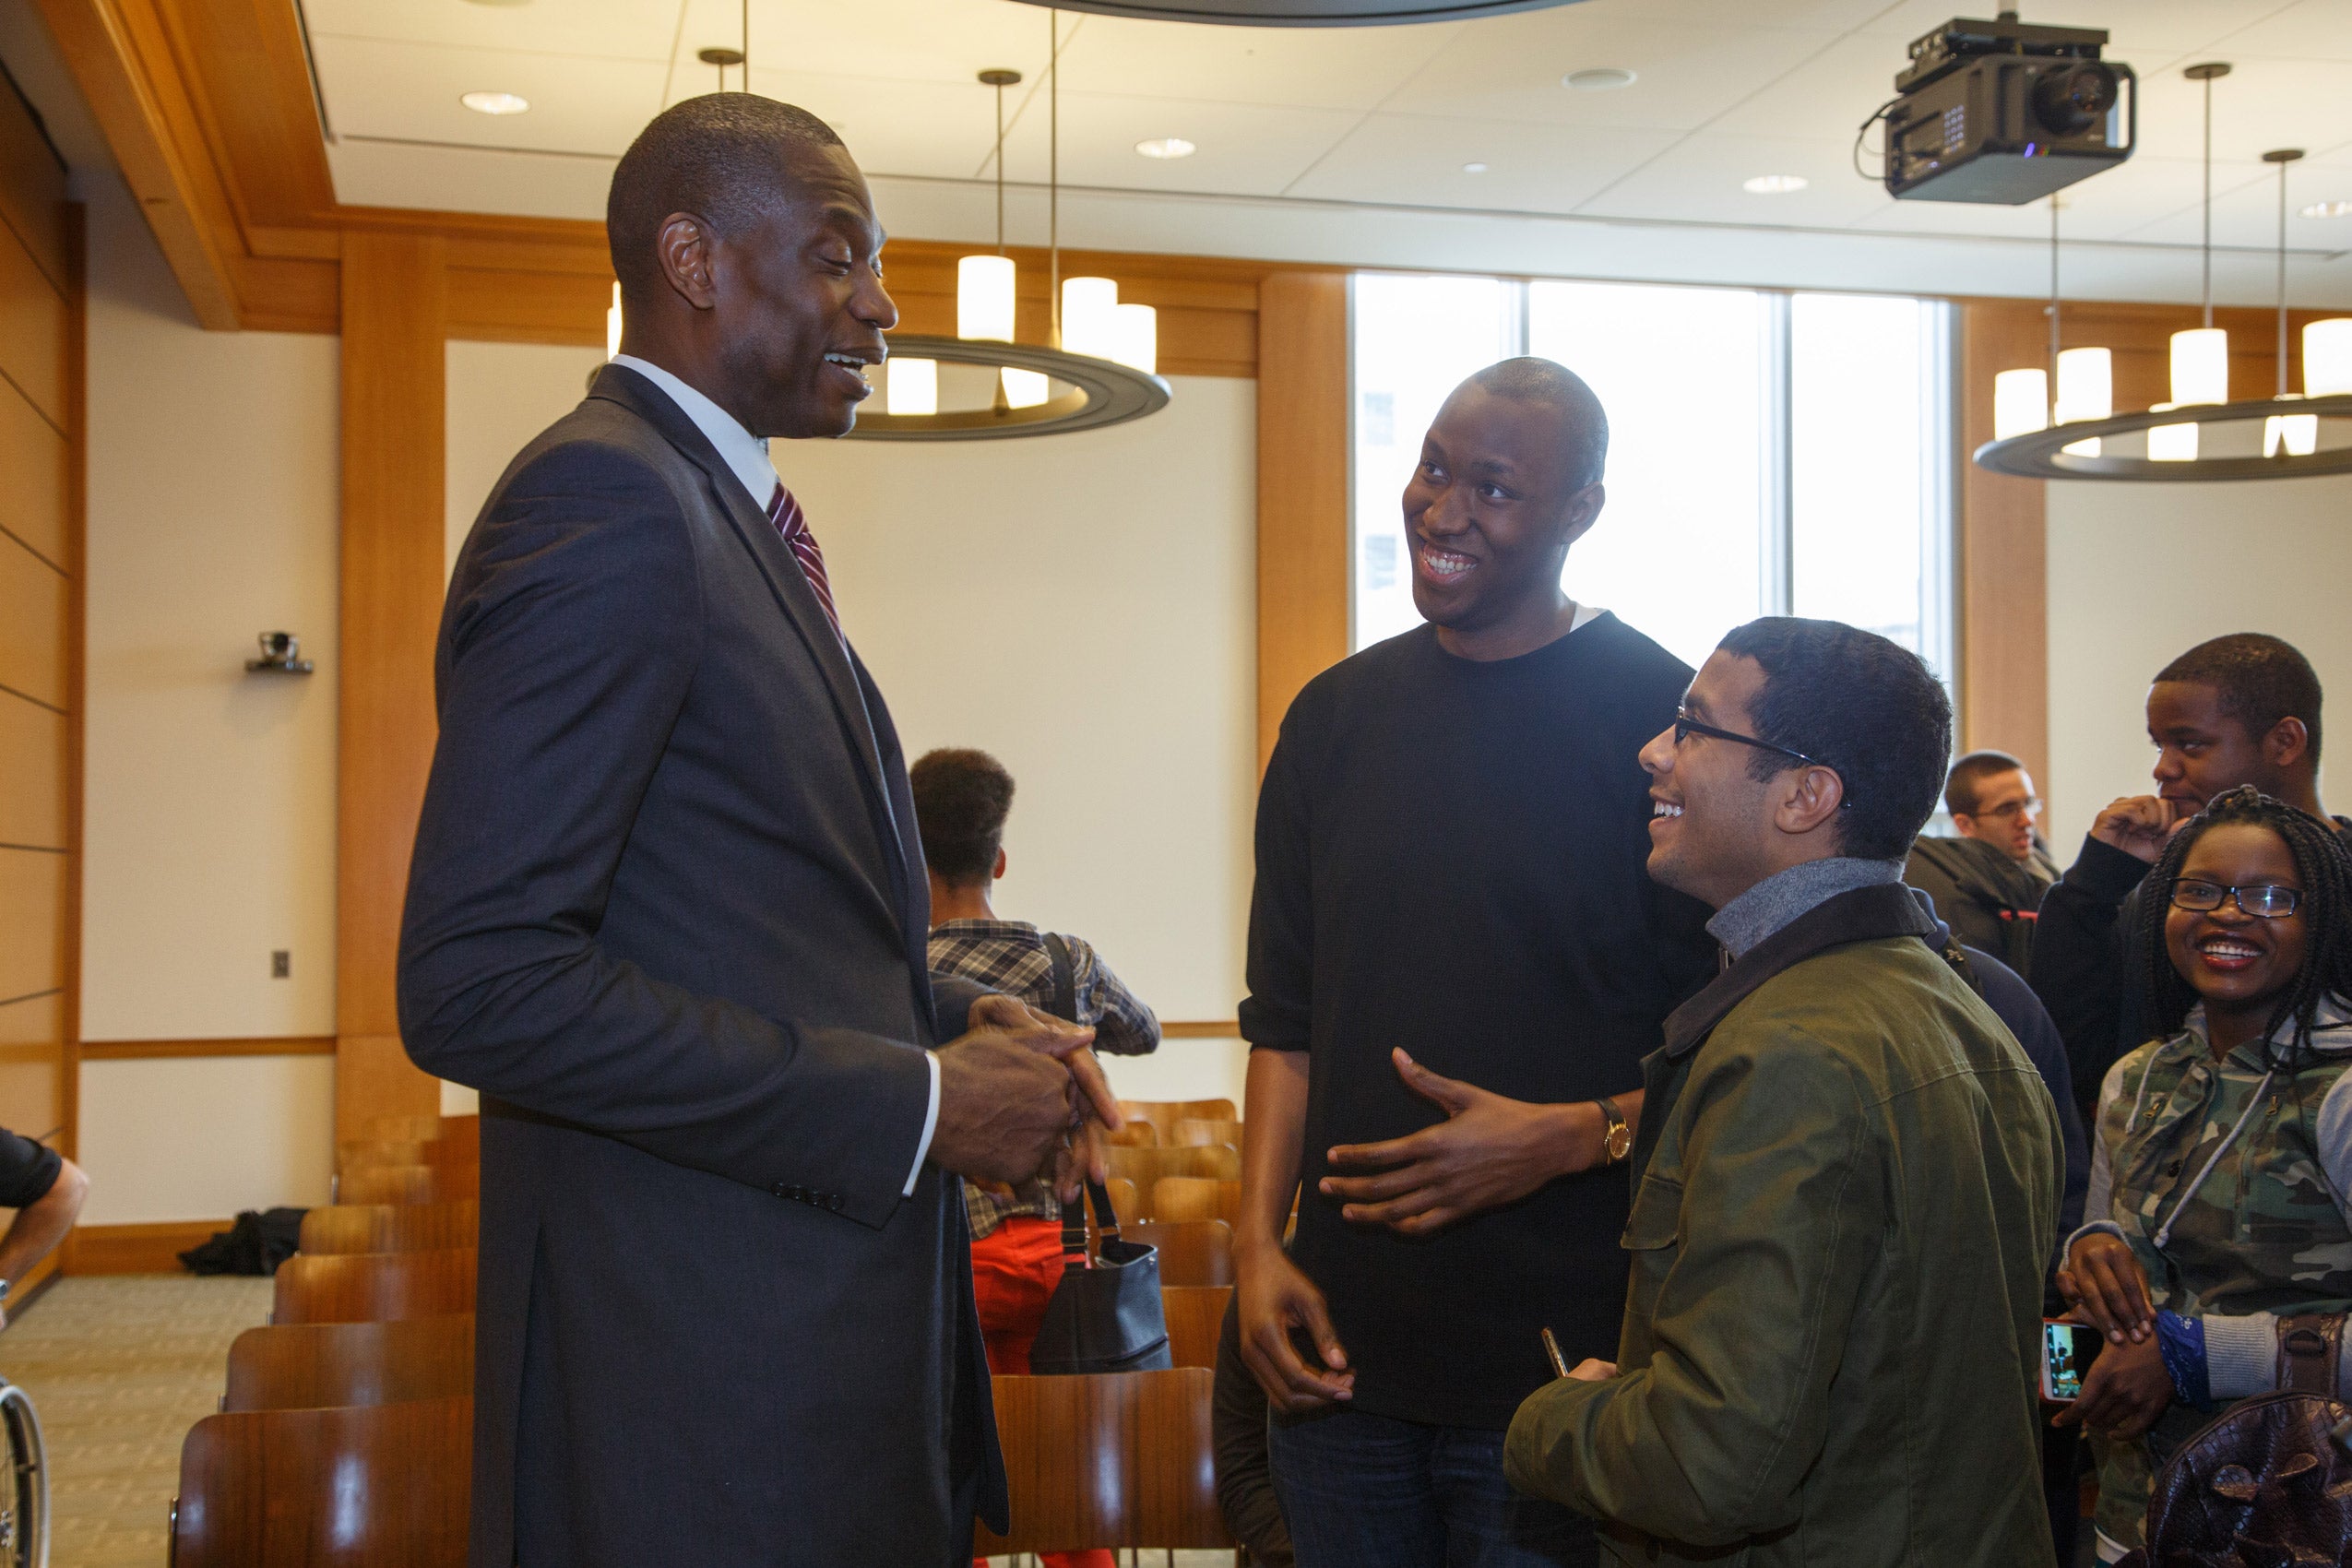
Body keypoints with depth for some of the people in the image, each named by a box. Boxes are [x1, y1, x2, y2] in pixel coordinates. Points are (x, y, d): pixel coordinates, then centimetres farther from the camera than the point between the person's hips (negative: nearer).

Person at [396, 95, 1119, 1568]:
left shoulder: (731, 511, 15)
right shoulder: (603, 496, -15)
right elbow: (478, 984, -23)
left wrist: (955, 1017, 3)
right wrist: (915, 1103, -19)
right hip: (705, 1378, -9)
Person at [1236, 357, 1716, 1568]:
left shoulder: (1664, 718, -5)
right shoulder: (1337, 717, 9)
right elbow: (1285, 1017, 11)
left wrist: (1572, 1138, -19)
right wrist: (1258, 1245, 2)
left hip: (1562, 1356, -4)